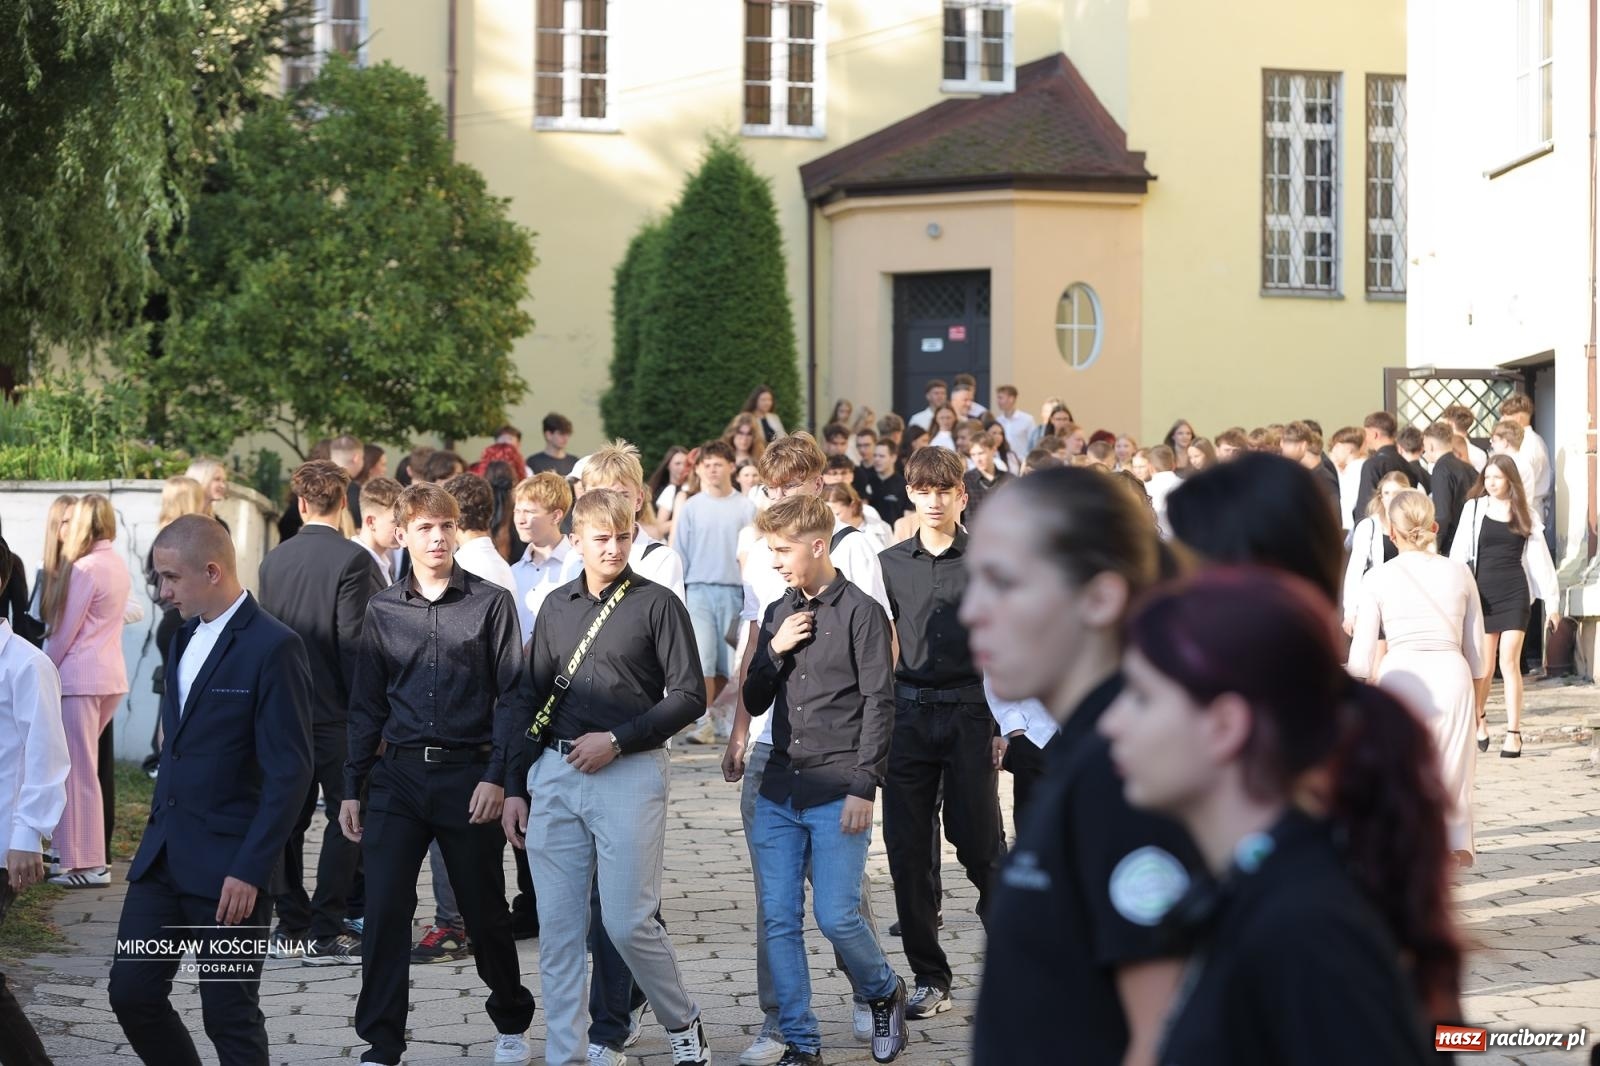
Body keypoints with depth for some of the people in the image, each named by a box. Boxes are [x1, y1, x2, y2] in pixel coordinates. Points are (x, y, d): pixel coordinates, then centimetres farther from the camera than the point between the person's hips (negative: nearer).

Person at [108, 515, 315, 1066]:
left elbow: (289, 771, -16)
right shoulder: (186, 636, 12)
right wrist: (159, 830, 13)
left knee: (229, 1013, 0)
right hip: (164, 851, 8)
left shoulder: (273, 647, -13)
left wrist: (250, 870, -19)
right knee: (132, 991, 7)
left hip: (230, 866, -8)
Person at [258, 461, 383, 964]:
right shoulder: (351, 559, -13)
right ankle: (324, 935, -1)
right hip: (336, 710, -6)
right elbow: (353, 642, -16)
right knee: (346, 818, 1)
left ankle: (291, 928, 16)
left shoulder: (274, 560, 4)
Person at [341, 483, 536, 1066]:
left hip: (468, 774, -2)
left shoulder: (491, 602, -1)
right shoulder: (382, 609, 8)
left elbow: (511, 695, -3)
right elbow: (367, 705, 12)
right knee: (383, 912, -5)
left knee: (485, 910, 8)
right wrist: (352, 787, 9)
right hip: (397, 775, 2)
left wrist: (496, 776, -12)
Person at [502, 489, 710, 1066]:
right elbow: (529, 698, 16)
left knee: (628, 921, -6)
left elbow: (688, 695, -5)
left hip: (629, 775, -4)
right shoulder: (556, 607, 13)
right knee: (557, 927, 3)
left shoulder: (658, 605, -1)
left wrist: (617, 739, -12)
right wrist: (516, 786, 11)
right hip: (554, 775, 4)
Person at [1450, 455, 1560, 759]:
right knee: (1485, 665, 5)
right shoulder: (1474, 508, 2)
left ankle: (1514, 732, -3)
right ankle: (1478, 717, 31)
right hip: (1483, 593, 0)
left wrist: (1551, 601, 4)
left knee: (1509, 662, -6)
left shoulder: (1526, 516, 5)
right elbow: (1459, 553, 0)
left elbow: (1540, 560, 7)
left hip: (1515, 595, 0)